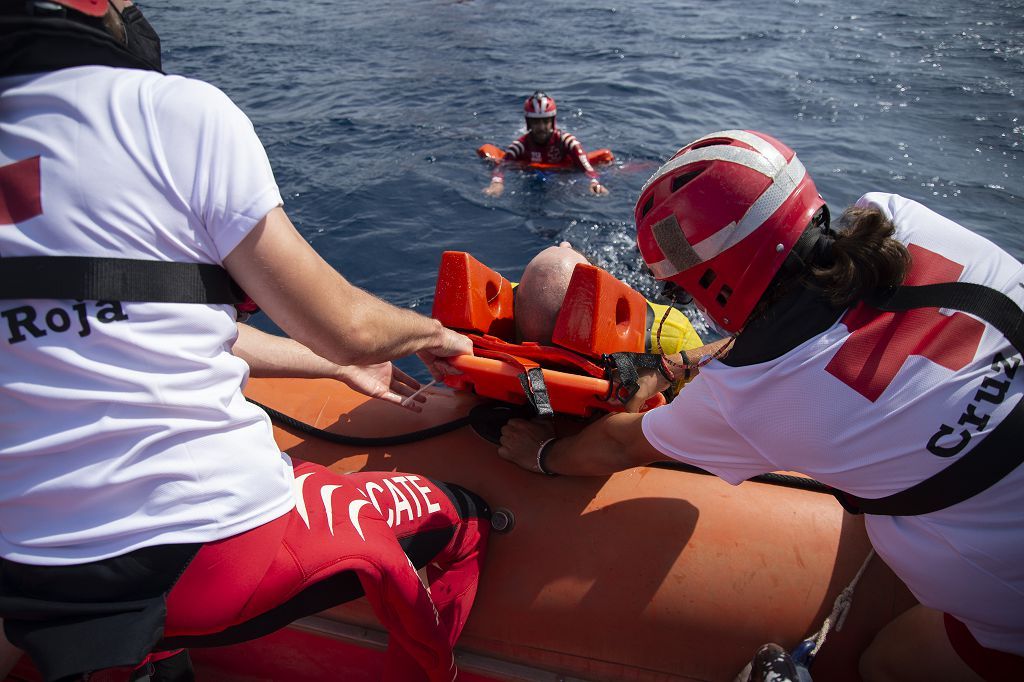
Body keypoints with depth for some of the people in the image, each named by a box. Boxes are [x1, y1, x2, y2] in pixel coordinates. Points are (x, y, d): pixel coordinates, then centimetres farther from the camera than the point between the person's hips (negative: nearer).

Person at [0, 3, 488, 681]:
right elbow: (343, 325, -12)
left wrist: (338, 364, 20)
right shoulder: (177, 109, -13)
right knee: (459, 521, 15)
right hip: (211, 554, -6)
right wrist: (433, 332, 11)